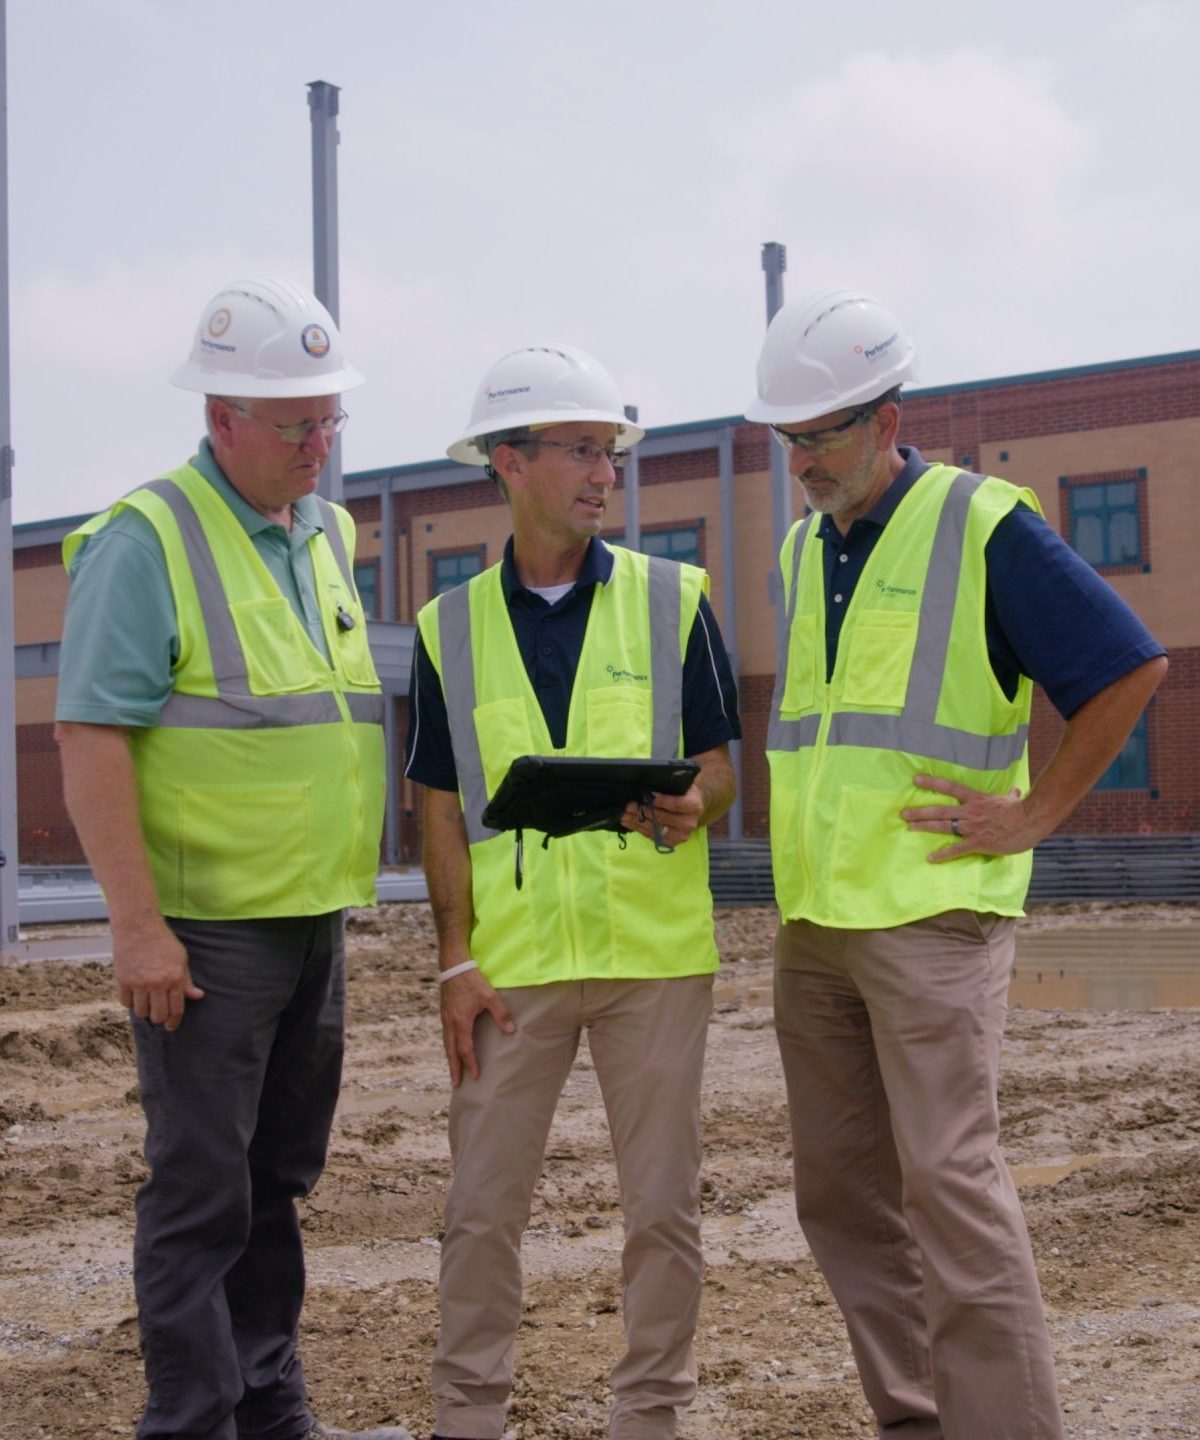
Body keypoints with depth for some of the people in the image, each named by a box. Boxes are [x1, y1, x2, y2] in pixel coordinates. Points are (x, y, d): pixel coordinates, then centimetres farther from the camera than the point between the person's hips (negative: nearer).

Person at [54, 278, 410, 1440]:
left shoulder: (329, 537, 13)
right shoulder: (146, 540, -10)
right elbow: (91, 735, -16)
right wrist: (137, 921, -21)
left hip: (314, 919, 7)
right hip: (205, 929, -7)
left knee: (277, 1179, 15)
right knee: (201, 1190, -1)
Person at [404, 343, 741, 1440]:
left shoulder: (674, 600, 4)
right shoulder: (451, 629, 7)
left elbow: (719, 769, 5)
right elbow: (444, 812, 7)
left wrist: (690, 808, -19)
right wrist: (456, 961, -2)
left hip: (655, 948, 0)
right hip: (513, 958, 1)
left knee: (663, 1206, 5)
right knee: (483, 1206, 4)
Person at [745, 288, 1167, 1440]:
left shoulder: (983, 526, -8)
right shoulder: (805, 548, 14)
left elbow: (1131, 667, -11)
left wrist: (1034, 814, -11)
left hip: (929, 914, -7)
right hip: (810, 918, 8)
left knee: (948, 1179, -10)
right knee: (842, 1191, 10)